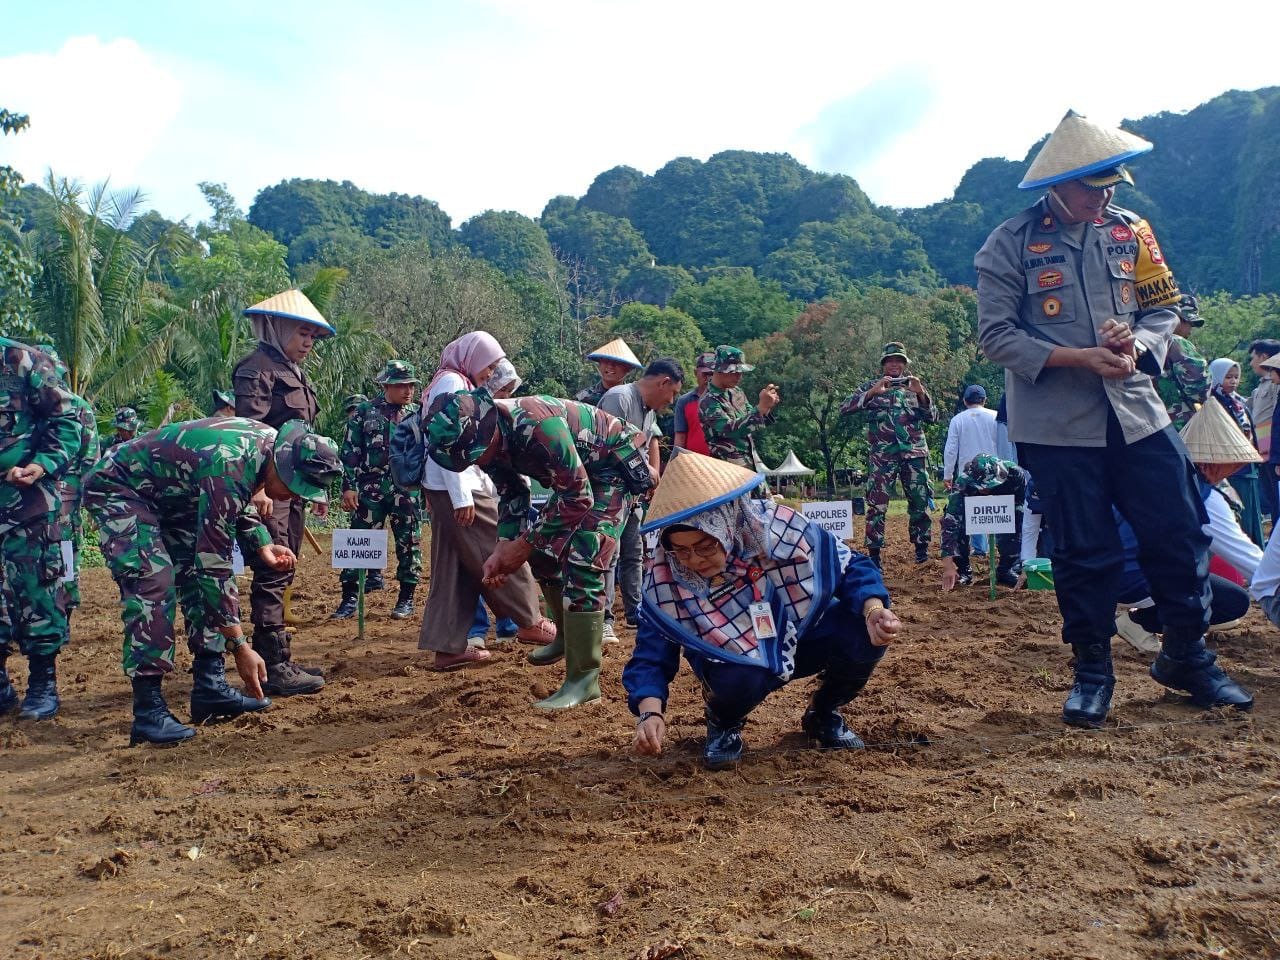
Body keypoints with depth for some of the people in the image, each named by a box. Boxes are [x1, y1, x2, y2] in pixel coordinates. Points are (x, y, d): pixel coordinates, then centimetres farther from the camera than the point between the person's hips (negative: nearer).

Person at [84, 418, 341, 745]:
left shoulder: (271, 443, -12)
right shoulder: (229, 468, -37)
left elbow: (239, 502, 11)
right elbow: (214, 565, -35)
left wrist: (263, 545, -5)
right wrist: (240, 647, -32)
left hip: (170, 492, 9)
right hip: (118, 488, -9)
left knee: (200, 576, 0)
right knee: (153, 583, -22)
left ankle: (210, 685, 4)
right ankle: (148, 710, -18)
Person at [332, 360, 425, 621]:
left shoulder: (417, 414, 8)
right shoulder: (365, 412, 2)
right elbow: (350, 451, 1)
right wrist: (349, 486, -5)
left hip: (408, 489, 2)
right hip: (371, 488, -1)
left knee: (409, 544, 5)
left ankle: (406, 599, 16)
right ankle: (350, 599, 8)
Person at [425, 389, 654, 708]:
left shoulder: (536, 424, -36)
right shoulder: (490, 438, -9)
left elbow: (578, 498, -30)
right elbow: (512, 496, 5)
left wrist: (524, 544, -21)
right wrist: (503, 548, -10)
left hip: (616, 465, -9)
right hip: (579, 473, 9)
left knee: (582, 560, -19)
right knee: (544, 550, 11)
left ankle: (583, 680, -15)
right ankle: (568, 635, 34)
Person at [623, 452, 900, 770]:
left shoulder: (778, 527, -27)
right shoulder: (664, 581, -25)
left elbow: (851, 568, -14)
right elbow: (650, 657, -18)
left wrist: (873, 609, -34)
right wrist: (650, 712, -37)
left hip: (803, 637, 2)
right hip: (735, 661, -2)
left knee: (866, 632, -27)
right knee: (736, 682, -37)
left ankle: (823, 714, 6)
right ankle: (724, 722, 4)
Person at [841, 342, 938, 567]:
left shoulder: (914, 386, 13)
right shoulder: (872, 386, 6)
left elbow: (933, 418, 6)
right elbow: (845, 408, -7)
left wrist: (921, 393, -10)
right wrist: (872, 392, -18)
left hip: (914, 454, 2)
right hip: (882, 455, -2)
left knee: (920, 502, 6)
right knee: (877, 504, -7)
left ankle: (921, 547, 20)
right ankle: (873, 553, -1)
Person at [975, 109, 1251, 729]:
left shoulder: (1131, 232, 7)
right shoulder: (1010, 246, -5)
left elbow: (1164, 310, 10)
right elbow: (996, 335, -10)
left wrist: (1136, 342, -12)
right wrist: (1078, 357, -19)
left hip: (1138, 414, 4)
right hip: (1057, 427, -4)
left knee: (1179, 536, 7)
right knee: (1084, 554, 5)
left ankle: (1187, 658, 28)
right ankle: (1092, 672, 23)